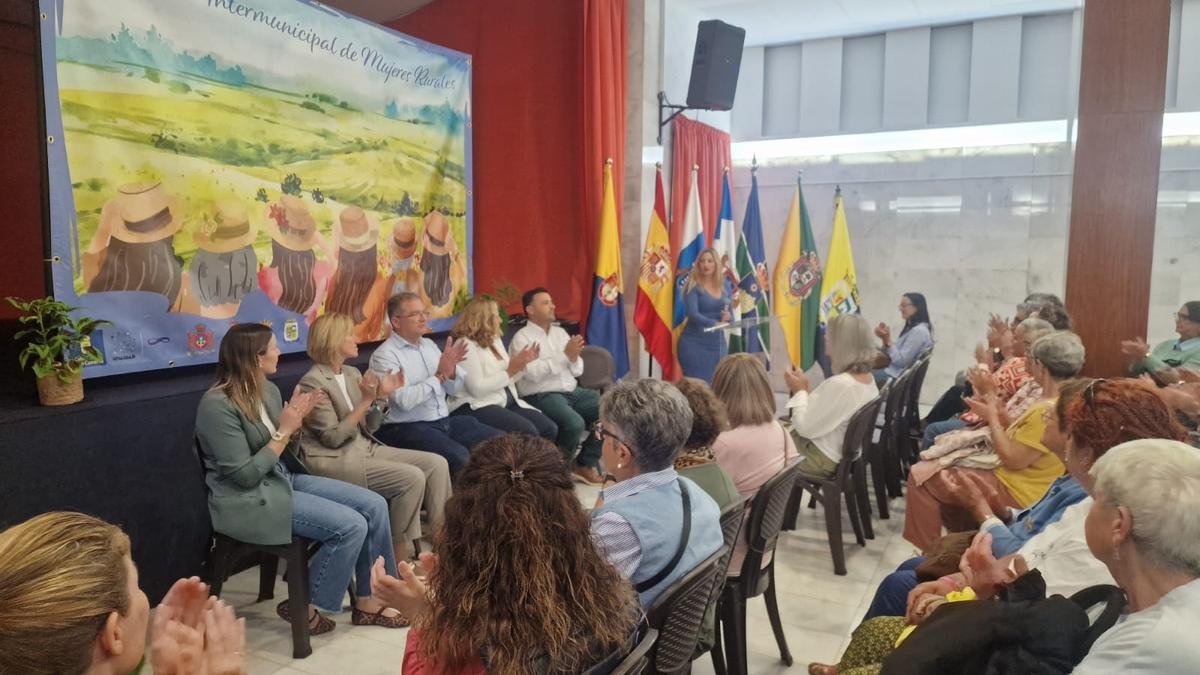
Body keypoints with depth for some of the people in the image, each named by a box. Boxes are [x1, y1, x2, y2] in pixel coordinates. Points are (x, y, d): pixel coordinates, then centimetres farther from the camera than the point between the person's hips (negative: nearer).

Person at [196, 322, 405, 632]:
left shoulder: (269, 390, 6)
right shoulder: (217, 405, -18)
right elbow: (245, 475, -21)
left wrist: (296, 422, -6)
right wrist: (284, 430, -18)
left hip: (286, 479, 9)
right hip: (249, 501, -8)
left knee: (374, 505, -5)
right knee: (350, 526, -21)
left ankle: (368, 601, 7)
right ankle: (302, 607, 0)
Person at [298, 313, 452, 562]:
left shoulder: (352, 373, 12)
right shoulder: (313, 383, -11)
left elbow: (369, 427, 13)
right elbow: (333, 438, -17)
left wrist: (382, 396, -3)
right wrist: (366, 400, -19)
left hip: (365, 447, 8)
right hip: (334, 460, -8)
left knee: (436, 464, -8)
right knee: (412, 478, -25)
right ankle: (398, 563, -12)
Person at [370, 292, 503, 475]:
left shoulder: (429, 344, 13)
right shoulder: (385, 355, -9)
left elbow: (453, 389, 12)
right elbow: (405, 400, -22)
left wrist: (451, 368, -9)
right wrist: (440, 375, -17)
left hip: (445, 421, 8)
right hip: (407, 428, -7)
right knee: (459, 457, -30)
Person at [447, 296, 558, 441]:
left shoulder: (495, 340, 14)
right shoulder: (466, 345, -11)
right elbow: (477, 389, -20)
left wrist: (522, 363, 0)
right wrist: (510, 370, -16)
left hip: (507, 401, 8)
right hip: (476, 406, -8)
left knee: (550, 428, -11)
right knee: (528, 432, -28)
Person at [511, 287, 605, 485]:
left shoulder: (560, 332, 16)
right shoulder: (522, 337, -4)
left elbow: (577, 371, 13)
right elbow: (533, 373, -19)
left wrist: (574, 357, -10)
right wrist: (565, 355, -19)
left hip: (572, 392, 7)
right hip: (541, 396, -7)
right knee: (575, 423, -32)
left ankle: (586, 463, 4)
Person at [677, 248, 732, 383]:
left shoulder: (723, 287, 9)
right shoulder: (693, 286, -7)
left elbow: (728, 313, 15)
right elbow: (693, 314, -19)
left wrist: (726, 317, -10)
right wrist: (714, 323, -35)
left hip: (718, 343, 5)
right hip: (695, 343, -5)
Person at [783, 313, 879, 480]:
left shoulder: (839, 385, -31)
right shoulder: (868, 378, -1)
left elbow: (806, 427, -23)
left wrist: (799, 391, -11)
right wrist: (805, 391, 3)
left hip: (822, 459, -9)